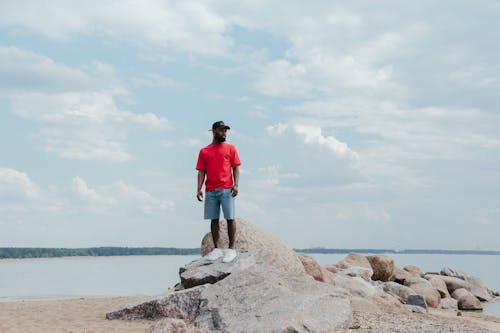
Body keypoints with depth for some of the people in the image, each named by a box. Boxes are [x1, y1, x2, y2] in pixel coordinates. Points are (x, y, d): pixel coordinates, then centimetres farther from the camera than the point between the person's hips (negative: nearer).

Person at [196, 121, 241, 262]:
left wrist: (235, 184, -9)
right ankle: (216, 249, 9)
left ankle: (231, 248, -2)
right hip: (210, 191, 2)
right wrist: (199, 189, -1)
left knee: (230, 218, -6)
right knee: (214, 219, 4)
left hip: (226, 189, -2)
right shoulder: (203, 151, 13)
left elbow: (236, 168, 4)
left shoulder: (230, 148, 9)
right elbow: (201, 172, 10)